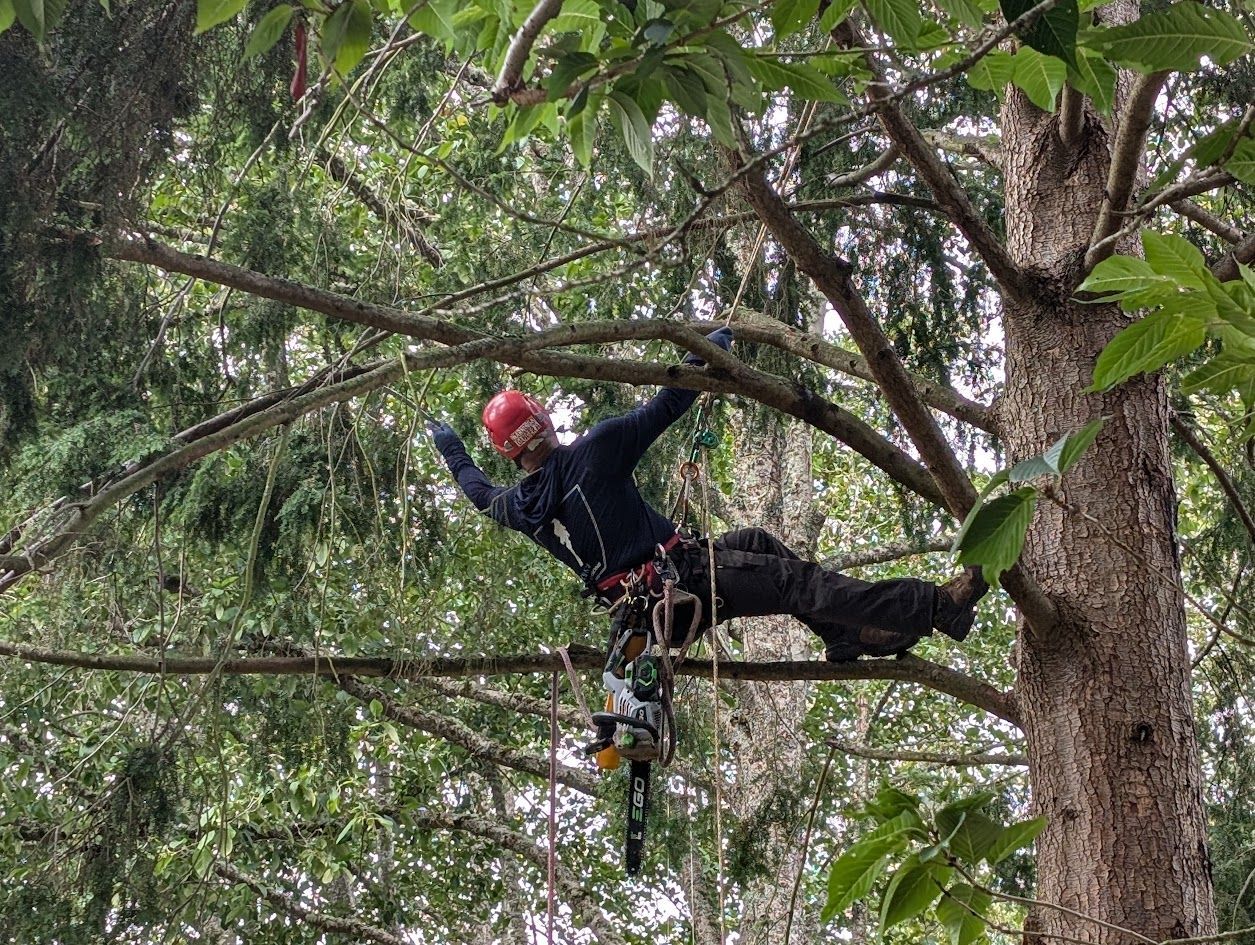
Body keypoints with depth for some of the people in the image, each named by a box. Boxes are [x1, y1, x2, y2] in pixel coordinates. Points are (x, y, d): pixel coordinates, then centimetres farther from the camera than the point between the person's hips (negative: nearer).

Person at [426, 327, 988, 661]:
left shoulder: (515, 507, 3)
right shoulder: (589, 454, -17)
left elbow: (478, 490, 27)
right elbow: (664, 407, -14)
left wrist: (449, 447, 44)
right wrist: (706, 352, -2)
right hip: (684, 581, -8)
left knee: (758, 543, 23)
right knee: (796, 580, -9)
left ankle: (848, 637, 19)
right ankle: (938, 608, -14)